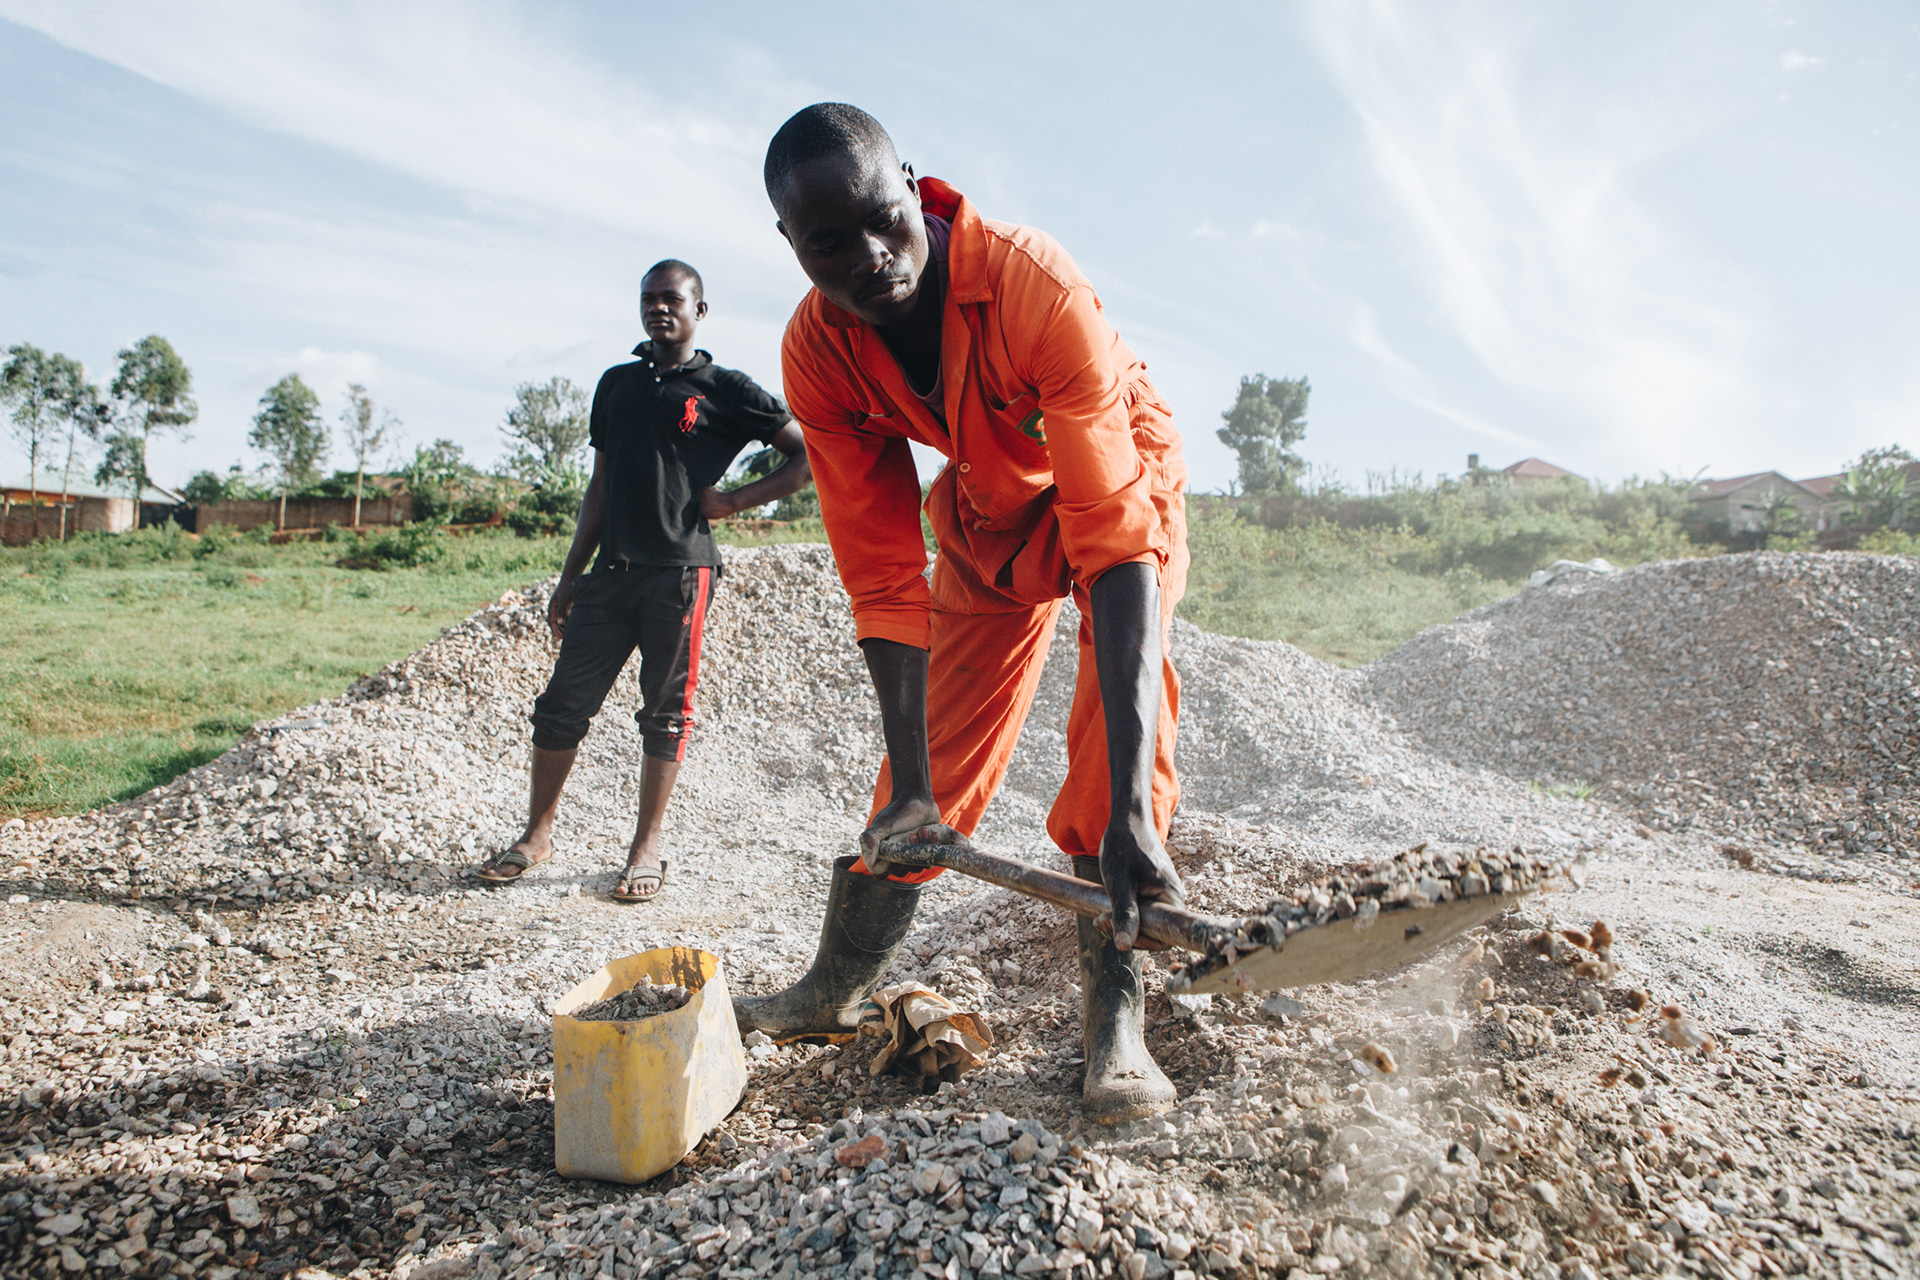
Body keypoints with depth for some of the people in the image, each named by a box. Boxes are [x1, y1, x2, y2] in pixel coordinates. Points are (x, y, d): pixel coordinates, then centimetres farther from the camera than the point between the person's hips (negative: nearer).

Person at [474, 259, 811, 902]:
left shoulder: (726, 390, 3)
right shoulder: (617, 384, 17)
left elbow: (808, 457, 3)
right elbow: (600, 486, 19)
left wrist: (733, 500, -5)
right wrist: (570, 577, 15)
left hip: (680, 570, -4)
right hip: (613, 569, 5)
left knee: (665, 710, 2)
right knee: (563, 701, 3)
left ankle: (647, 847, 14)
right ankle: (537, 833, 18)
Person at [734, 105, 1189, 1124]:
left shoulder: (1035, 285, -39)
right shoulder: (817, 353, -24)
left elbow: (1115, 538, -44)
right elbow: (883, 575, -22)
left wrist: (1130, 804, -50)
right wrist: (909, 784, -27)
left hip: (1118, 483, -3)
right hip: (987, 510, 3)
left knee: (1120, 705, -26)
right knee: (935, 753, 3)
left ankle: (1111, 1016, -13)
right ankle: (834, 987, 21)